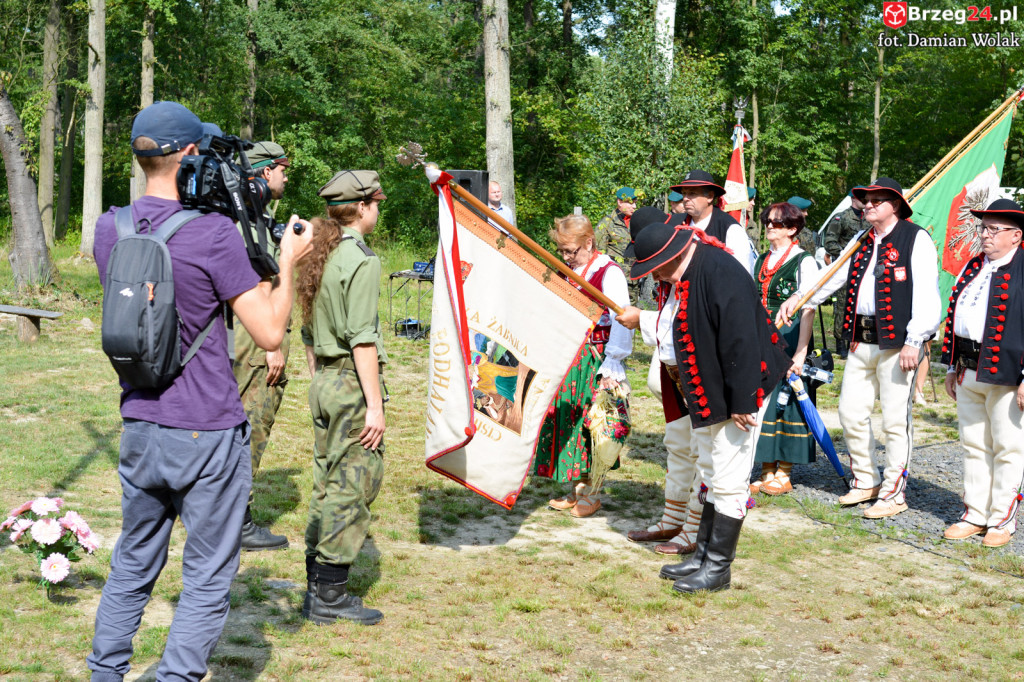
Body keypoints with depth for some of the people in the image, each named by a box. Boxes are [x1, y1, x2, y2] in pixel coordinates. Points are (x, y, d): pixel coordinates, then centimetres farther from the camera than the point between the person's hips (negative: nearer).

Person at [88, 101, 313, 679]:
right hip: (208, 435, -6)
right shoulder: (213, 233, -16)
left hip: (138, 427, 6)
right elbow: (270, 333, -15)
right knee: (207, 578, 6)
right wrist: (288, 262, -1)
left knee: (133, 564, 21)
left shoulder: (110, 227, 3)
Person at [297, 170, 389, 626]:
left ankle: (316, 590, 21)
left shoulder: (318, 255, 12)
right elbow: (362, 340, -18)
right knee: (352, 487, -2)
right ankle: (330, 598, 3)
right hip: (352, 383, -9)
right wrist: (375, 405, -17)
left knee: (327, 486, 14)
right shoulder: (361, 260, -14)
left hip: (323, 382, 9)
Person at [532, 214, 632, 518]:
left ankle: (590, 493, 10)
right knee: (566, 421, 9)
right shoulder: (567, 272, 12)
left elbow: (620, 322, -17)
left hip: (594, 361, -7)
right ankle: (576, 489, 21)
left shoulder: (609, 273, -12)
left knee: (590, 424, -3)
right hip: (568, 359, 7)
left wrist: (611, 367, -21)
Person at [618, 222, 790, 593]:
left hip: (737, 396, -11)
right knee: (711, 477, 19)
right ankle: (704, 556, 32)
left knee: (728, 482, -2)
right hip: (706, 396, 11)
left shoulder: (720, 273, -26)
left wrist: (741, 401, -27)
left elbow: (741, 341, -29)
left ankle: (718, 568, 10)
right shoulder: (686, 276, 5)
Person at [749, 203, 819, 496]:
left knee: (785, 402, -1)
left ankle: (783, 474, 8)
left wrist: (800, 354, -16)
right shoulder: (761, 261, 14)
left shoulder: (804, 261, -6)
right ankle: (767, 472, 13)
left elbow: (808, 311, -10)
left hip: (788, 341, -6)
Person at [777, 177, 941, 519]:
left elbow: (926, 293, -12)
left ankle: (894, 493, 9)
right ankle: (866, 481, 28)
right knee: (851, 413, 11)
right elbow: (834, 274, 26)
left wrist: (914, 341, -17)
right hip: (860, 341, 8)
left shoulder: (916, 239, -6)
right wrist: (799, 297, 14)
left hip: (896, 343, -7)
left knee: (895, 420, -2)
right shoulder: (862, 241, 17)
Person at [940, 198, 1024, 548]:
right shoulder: (973, 267, 14)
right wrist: (952, 367, 17)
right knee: (974, 447, 13)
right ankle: (975, 515, 22)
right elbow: (953, 315, 20)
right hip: (969, 373, 7)